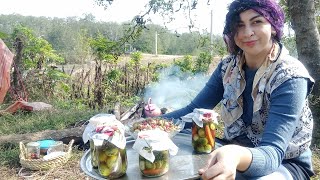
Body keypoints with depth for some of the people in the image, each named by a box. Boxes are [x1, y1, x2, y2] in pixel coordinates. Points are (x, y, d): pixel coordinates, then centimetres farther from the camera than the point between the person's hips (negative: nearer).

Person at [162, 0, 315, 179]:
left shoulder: (290, 76, -21)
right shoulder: (228, 67, -6)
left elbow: (272, 153, -30)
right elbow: (195, 110, -6)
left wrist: (238, 157, -52)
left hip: (285, 164, -4)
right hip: (234, 150, 4)